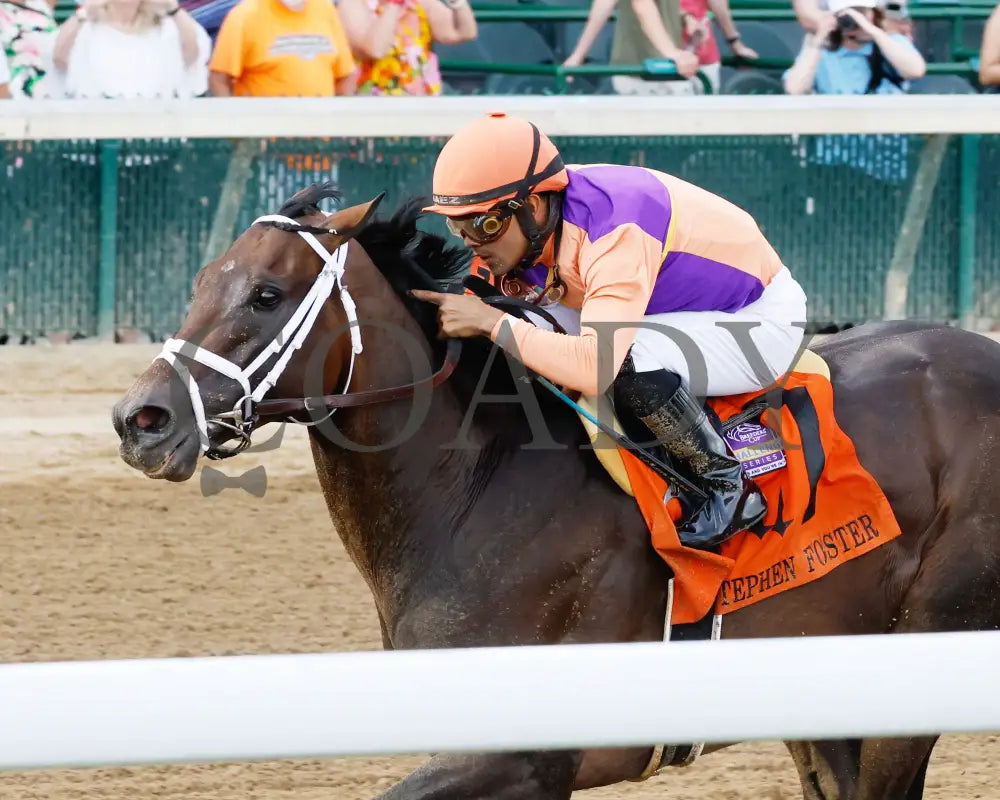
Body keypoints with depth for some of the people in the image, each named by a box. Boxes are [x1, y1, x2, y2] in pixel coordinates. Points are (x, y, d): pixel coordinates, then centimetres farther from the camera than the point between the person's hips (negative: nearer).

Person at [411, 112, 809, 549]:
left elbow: (594, 367, -47)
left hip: (761, 316, -9)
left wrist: (492, 322, -41)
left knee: (635, 365, -36)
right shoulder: (530, 222, -10)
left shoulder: (614, 233, -36)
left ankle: (731, 486, -13)